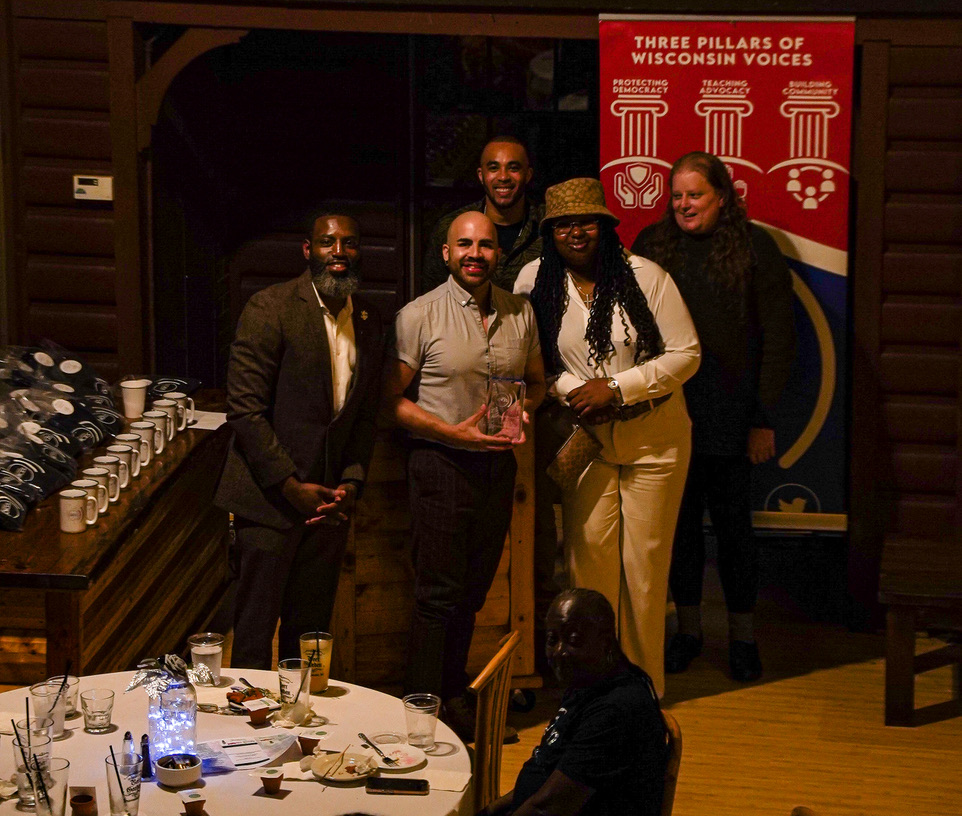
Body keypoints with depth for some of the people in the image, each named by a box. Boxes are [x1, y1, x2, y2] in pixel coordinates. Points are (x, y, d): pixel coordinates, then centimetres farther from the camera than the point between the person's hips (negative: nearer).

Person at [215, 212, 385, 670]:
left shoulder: (368, 320, 9)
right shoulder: (270, 309, -10)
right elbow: (245, 410, -13)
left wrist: (352, 480, 0)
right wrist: (293, 486, -14)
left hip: (328, 502, 5)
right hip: (271, 496, -5)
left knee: (311, 627, 11)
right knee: (256, 631, 0)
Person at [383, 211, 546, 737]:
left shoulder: (520, 313, 7)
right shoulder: (419, 315, -7)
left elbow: (536, 380, 20)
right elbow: (393, 399, -7)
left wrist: (524, 407, -3)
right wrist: (453, 432, -18)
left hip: (496, 463, 5)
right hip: (441, 463, -5)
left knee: (473, 589, 12)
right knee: (440, 592, -5)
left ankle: (454, 699, 24)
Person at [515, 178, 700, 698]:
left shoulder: (645, 276, -7)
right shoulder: (535, 281, 0)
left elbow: (686, 355, -6)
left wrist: (615, 388, -14)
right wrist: (573, 392, -9)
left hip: (653, 435, -2)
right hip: (585, 435, 2)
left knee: (645, 560, 1)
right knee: (589, 552, -5)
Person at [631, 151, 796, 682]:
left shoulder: (753, 248, -3)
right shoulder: (652, 245, 5)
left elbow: (778, 338, -3)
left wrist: (763, 418, -6)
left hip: (730, 414, -2)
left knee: (732, 522, 3)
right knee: (680, 519, 9)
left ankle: (742, 634, 16)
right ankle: (687, 629, 21)